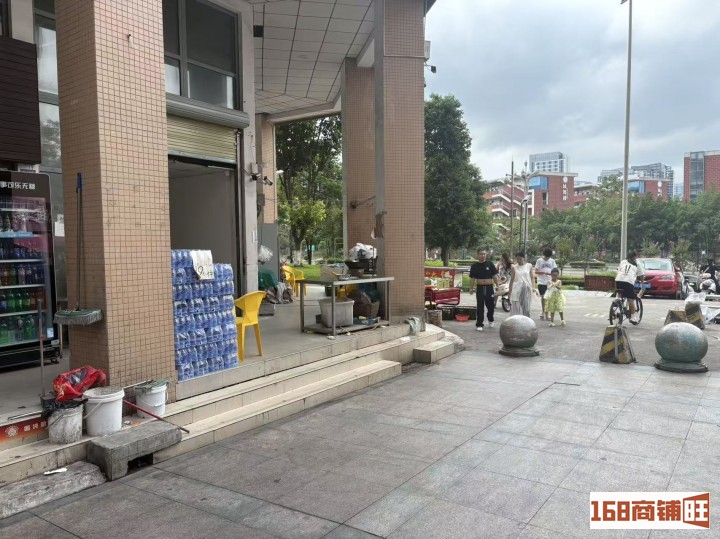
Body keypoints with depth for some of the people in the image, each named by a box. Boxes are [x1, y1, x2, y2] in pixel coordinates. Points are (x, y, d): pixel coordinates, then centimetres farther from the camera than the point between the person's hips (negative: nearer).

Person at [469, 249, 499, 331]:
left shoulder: (490, 264, 2)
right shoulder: (474, 266, 4)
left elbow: (494, 276, 4)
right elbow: (472, 278, 5)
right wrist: (471, 288, 0)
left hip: (489, 287, 0)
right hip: (480, 288, 0)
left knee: (491, 305, 8)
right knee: (480, 307, 1)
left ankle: (491, 320, 35)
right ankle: (479, 324, 6)